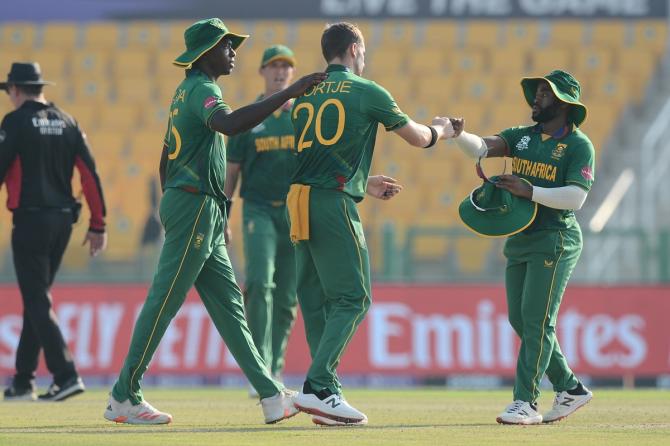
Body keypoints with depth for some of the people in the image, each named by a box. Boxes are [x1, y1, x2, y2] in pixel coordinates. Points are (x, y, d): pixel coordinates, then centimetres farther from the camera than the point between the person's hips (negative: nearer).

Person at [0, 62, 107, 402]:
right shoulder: (66, 122, 11)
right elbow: (90, 174, 7)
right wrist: (98, 224, 9)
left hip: (30, 220, -6)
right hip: (63, 220, 6)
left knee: (37, 301, -6)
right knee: (36, 298, 15)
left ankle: (66, 375, -18)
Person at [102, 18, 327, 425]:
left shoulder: (186, 92, 19)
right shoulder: (201, 90, -12)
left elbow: (165, 159, 24)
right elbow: (229, 124, -35)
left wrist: (173, 206, 28)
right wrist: (289, 94, -36)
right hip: (196, 206, -11)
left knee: (229, 306, 8)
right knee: (163, 303, -7)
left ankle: (272, 397, 8)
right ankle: (124, 399, -4)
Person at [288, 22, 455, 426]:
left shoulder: (304, 95, 19)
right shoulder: (366, 92, 1)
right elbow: (417, 137, 10)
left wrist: (364, 184, 35)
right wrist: (441, 130, 33)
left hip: (298, 200, 7)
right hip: (334, 203, -7)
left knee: (316, 301, 10)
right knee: (353, 299, -4)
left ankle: (327, 395, 9)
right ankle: (317, 388, -17)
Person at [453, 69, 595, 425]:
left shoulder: (579, 146, -6)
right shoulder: (521, 136, 12)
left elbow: (575, 198, -16)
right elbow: (483, 147, -4)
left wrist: (529, 192, -22)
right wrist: (459, 134, -24)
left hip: (555, 240, -7)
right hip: (519, 238, 7)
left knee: (537, 320, -11)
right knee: (520, 319, 10)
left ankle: (526, 403, -11)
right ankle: (569, 389, 21)